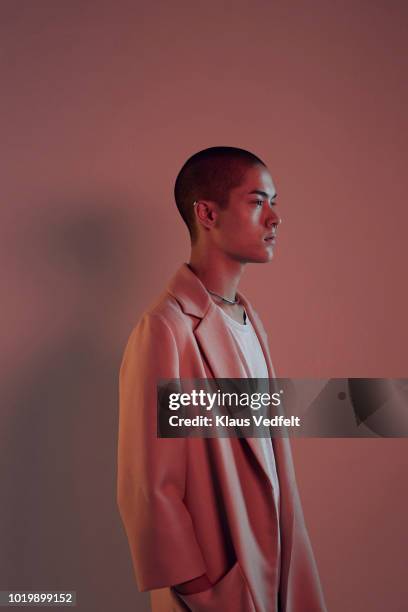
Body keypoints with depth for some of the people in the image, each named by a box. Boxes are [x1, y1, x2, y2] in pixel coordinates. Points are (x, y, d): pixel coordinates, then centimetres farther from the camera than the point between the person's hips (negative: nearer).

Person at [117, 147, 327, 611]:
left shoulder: (248, 319, 4)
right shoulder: (165, 329, -23)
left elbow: (265, 447, 7)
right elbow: (147, 490, -21)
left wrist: (287, 560, 7)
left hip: (271, 564, 7)